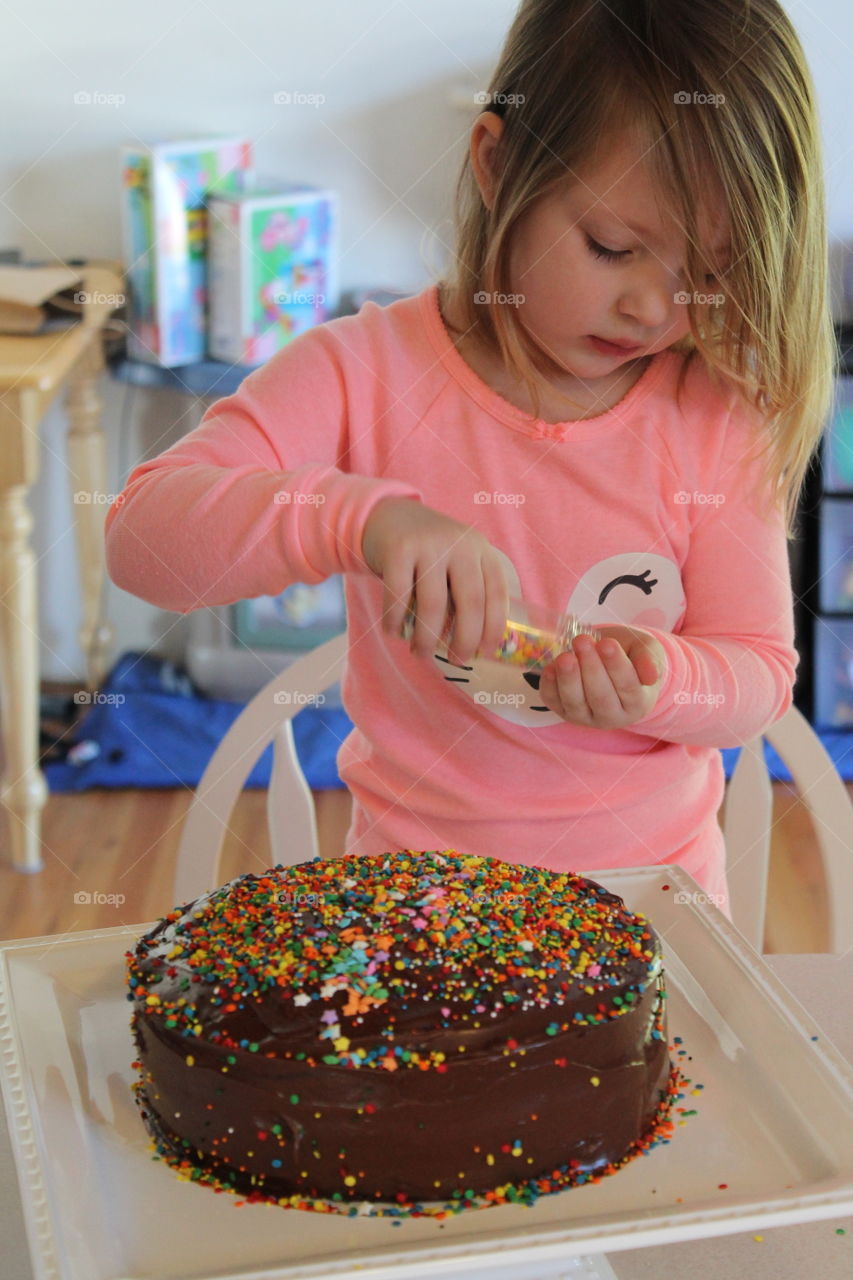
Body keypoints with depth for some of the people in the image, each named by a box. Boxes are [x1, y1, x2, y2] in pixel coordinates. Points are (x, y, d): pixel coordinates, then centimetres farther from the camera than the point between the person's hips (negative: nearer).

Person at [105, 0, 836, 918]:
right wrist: (361, 517, -35)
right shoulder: (368, 374, -9)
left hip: (648, 882, -1)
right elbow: (143, 532, -19)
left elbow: (761, 669, -1)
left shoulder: (724, 413, -5)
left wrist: (663, 684, -23)